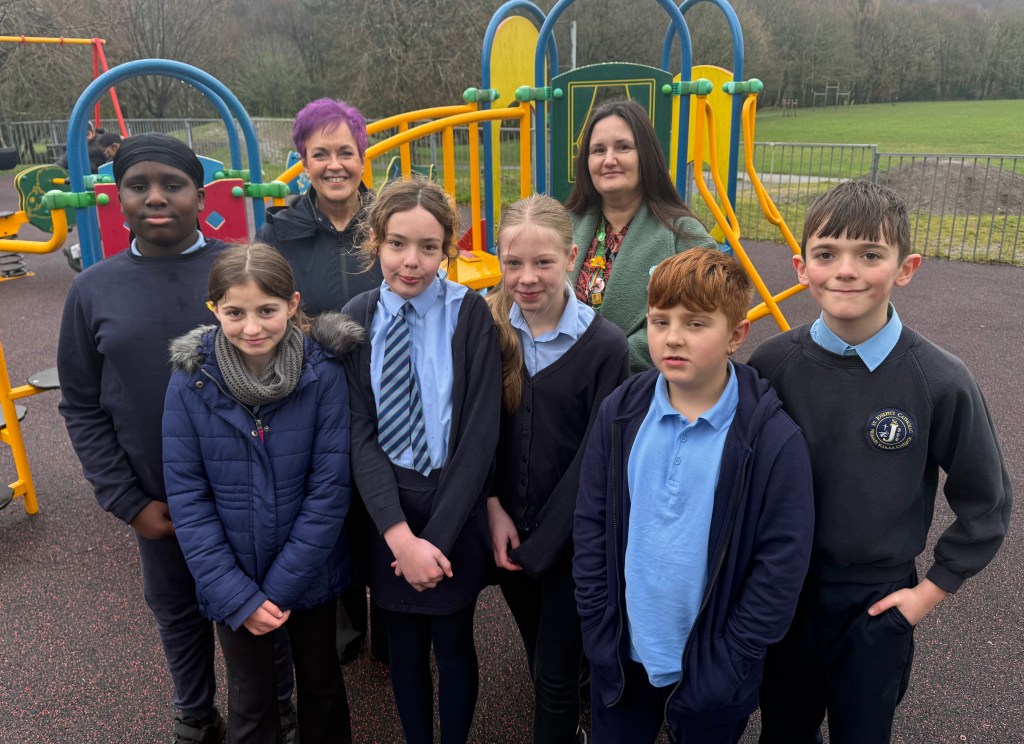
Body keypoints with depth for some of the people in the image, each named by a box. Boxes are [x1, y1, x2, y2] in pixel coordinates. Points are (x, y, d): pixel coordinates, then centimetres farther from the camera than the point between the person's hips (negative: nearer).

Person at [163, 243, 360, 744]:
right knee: (250, 703, 19)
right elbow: (186, 496, -11)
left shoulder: (323, 374, -17)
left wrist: (281, 586, -15)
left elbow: (329, 489, -15)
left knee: (321, 684, 22)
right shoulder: (191, 382, -14)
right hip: (232, 583, 1)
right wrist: (237, 595, -15)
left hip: (311, 575, 0)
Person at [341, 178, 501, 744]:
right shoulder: (356, 319, -3)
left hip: (455, 510, -2)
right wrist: (399, 535, -16)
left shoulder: (470, 314, -10)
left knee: (453, 645, 14)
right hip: (385, 511, 2)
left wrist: (437, 538, -14)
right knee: (403, 645, 17)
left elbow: (480, 435, -12)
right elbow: (360, 434, -6)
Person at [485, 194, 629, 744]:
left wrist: (539, 543, -12)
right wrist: (494, 509, -9)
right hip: (507, 530, 4)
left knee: (557, 671, 7)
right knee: (539, 654, 21)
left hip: (570, 537, -3)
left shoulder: (604, 345, -15)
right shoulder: (489, 329, -5)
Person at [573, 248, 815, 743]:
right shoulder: (620, 413, -7)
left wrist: (724, 663, -11)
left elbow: (781, 565, -13)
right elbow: (591, 526, -2)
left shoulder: (774, 438, -17)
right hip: (621, 657, 3)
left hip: (709, 672, -2)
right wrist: (600, 632, -3)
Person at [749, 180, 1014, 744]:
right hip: (781, 592, 2)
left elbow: (985, 505, -3)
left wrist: (934, 588, -2)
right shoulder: (772, 365, -13)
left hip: (875, 603, -1)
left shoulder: (941, 382, -17)